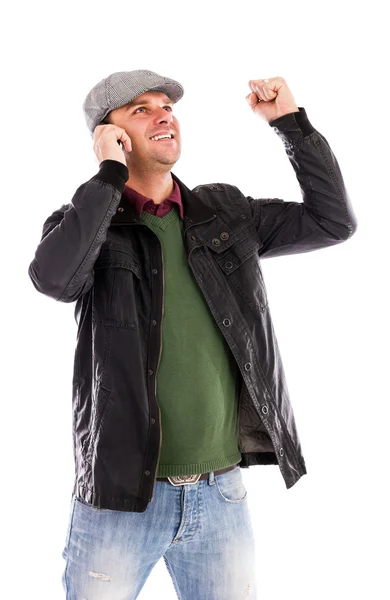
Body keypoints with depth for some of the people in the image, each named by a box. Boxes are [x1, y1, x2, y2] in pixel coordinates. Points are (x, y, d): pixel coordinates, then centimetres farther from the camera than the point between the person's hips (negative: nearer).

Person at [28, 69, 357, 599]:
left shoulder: (226, 212, 8)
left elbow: (333, 221, 8)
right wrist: (110, 174, -16)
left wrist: (291, 122, 2)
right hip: (118, 497, -3)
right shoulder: (85, 222, -1)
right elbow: (53, 277, -23)